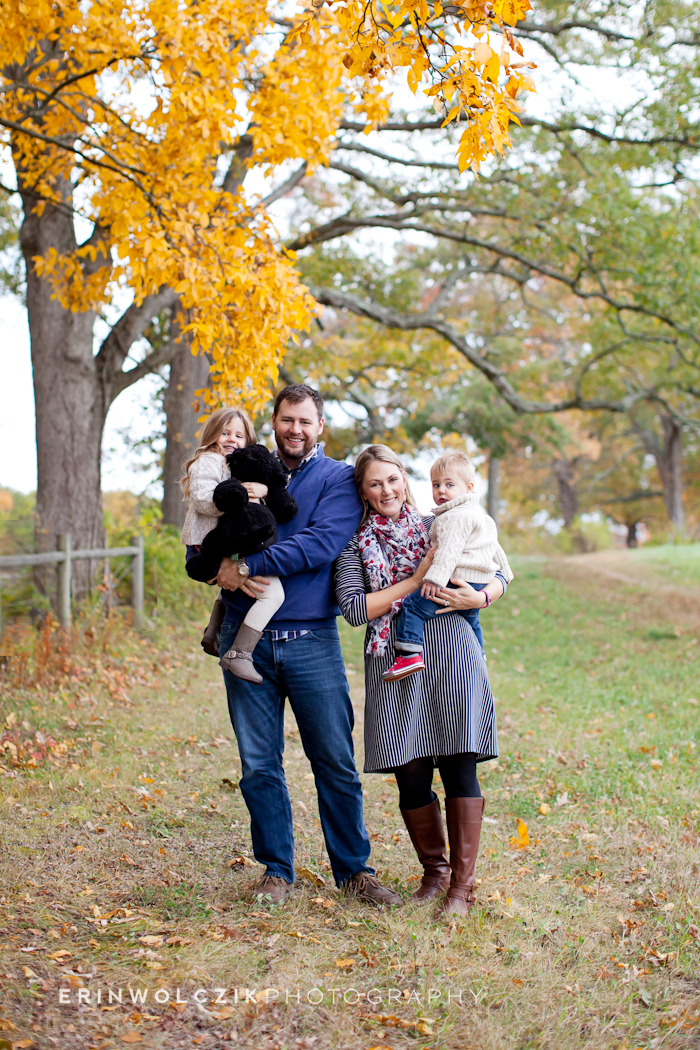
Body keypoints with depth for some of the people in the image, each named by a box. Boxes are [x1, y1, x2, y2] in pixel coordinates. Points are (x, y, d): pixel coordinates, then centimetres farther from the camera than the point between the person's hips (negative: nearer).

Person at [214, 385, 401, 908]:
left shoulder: (338, 478, 4)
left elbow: (322, 543, -13)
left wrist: (251, 565, -18)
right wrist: (223, 569, -11)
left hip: (311, 640, -2)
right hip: (247, 638, 3)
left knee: (336, 762, 2)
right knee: (260, 765, 7)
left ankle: (354, 869, 17)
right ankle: (277, 870, 20)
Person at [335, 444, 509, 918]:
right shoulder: (355, 545, 10)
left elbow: (500, 574, 15)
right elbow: (354, 609, -4)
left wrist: (480, 597, -7)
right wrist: (415, 582, -8)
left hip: (450, 652, 0)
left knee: (459, 766, -4)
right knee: (411, 775, 1)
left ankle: (463, 883, 6)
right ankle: (434, 870, 23)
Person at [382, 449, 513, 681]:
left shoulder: (456, 517, -13)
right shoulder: (481, 516, 21)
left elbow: (449, 550, -26)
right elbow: (495, 548, 31)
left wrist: (435, 578, -33)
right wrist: (504, 572, 43)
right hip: (479, 586, 11)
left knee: (412, 605, -15)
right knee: (470, 622, 34)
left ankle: (410, 655, -27)